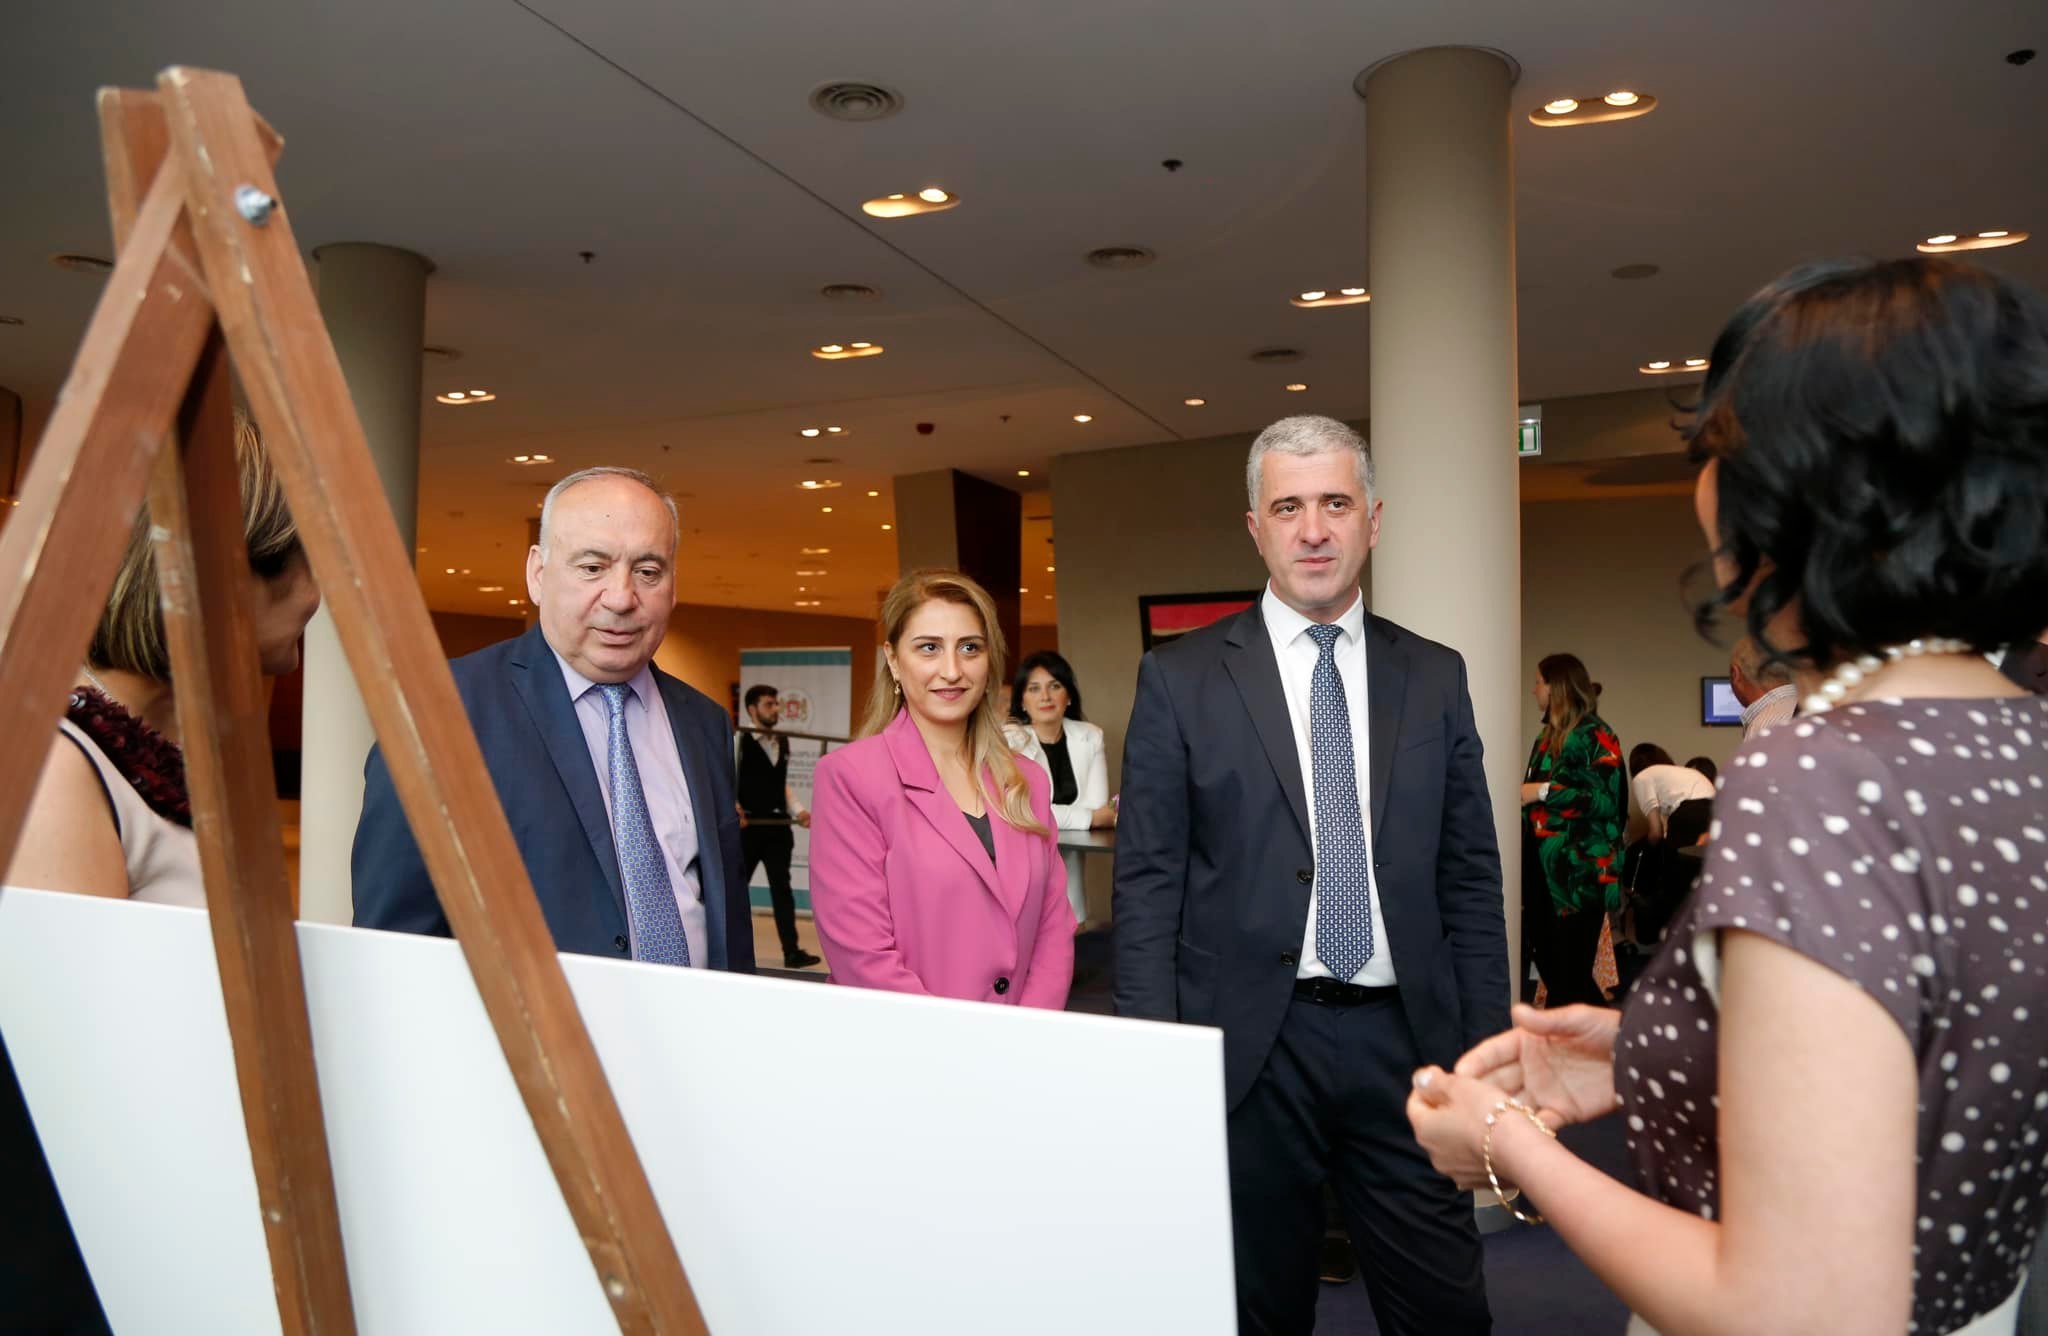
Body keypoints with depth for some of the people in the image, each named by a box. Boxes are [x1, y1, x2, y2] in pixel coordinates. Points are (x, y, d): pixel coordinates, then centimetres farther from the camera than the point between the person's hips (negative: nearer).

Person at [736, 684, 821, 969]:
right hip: (748, 826, -6)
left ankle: (792, 951, 9)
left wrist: (798, 811, 8)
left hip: (778, 826, 6)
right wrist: (733, 808, -30)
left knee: (782, 888, 7)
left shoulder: (782, 745, 13)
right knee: (737, 887, 7)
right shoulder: (740, 741, -9)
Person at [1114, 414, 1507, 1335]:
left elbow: (1470, 877, 8)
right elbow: (1148, 884, -3)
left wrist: (1486, 1049, 5)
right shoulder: (1180, 679, -2)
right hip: (1250, 1047, -2)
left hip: (1403, 1038, 2)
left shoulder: (1435, 677, 6)